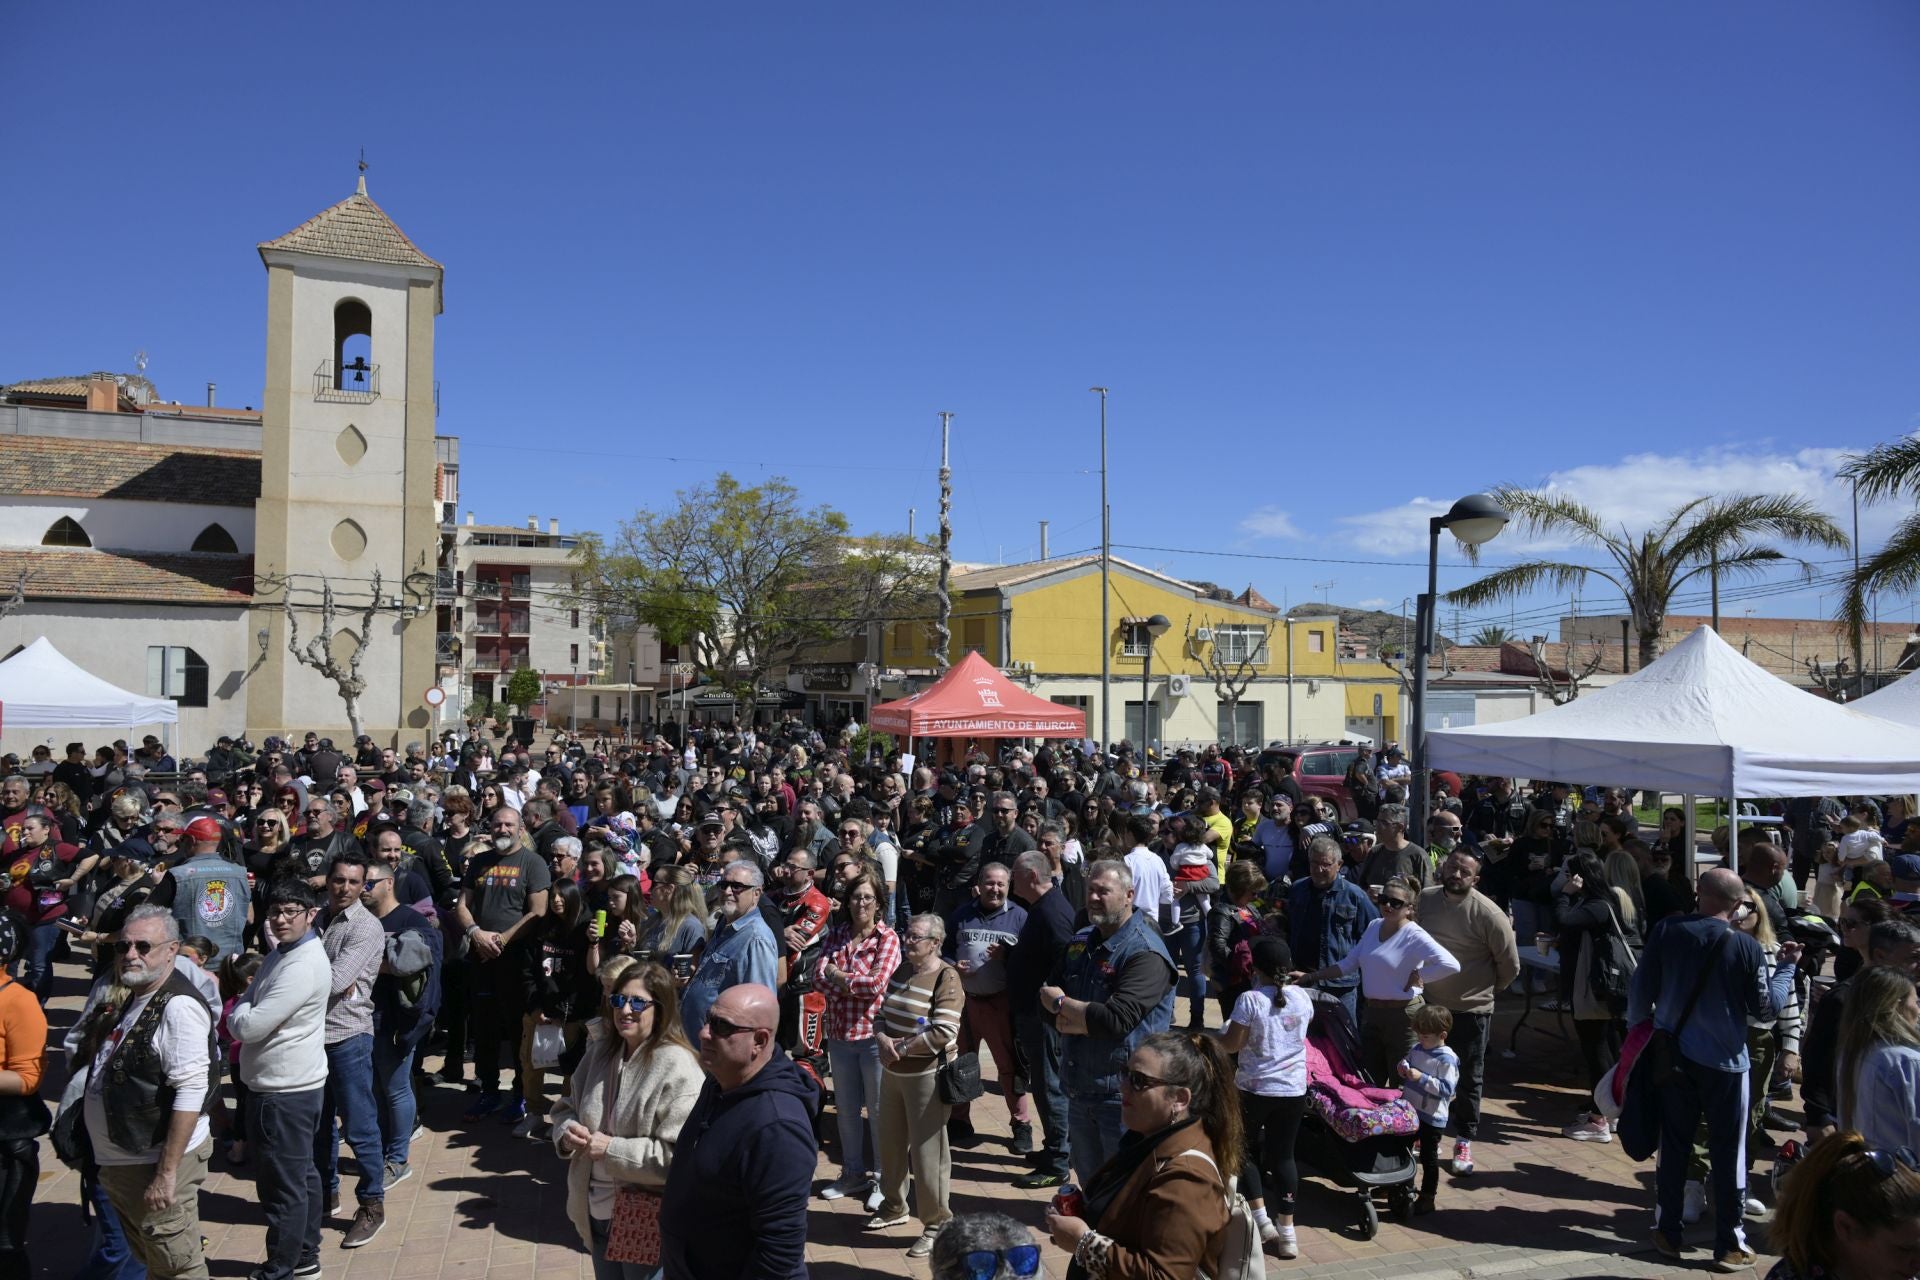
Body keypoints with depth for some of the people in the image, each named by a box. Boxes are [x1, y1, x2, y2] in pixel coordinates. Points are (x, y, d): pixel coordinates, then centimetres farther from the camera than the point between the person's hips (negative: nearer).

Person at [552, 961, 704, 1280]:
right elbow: (566, 1106, 15)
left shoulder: (676, 1067, -22)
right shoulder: (599, 1052, 2)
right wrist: (567, 1132, -8)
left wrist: (612, 1149, -24)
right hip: (597, 1212, 7)